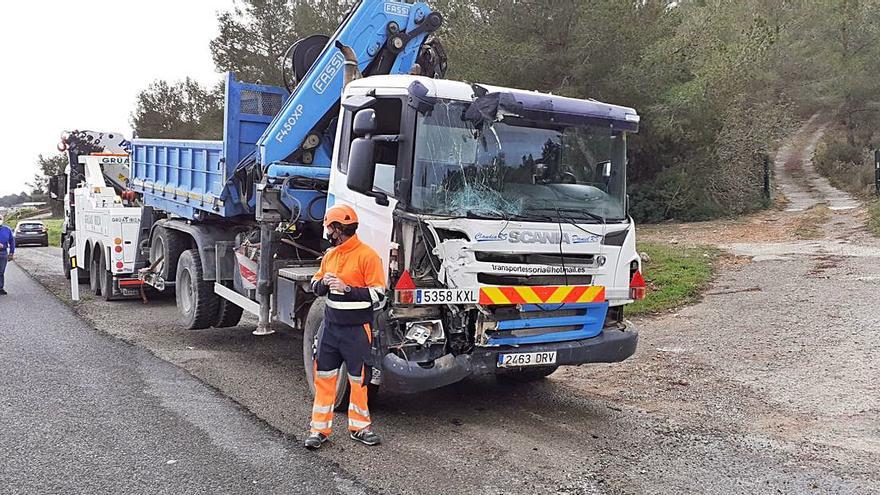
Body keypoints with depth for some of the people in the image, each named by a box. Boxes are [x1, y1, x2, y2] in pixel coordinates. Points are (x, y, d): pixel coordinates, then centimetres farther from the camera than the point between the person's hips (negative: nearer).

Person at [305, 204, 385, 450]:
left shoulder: (367, 256, -12)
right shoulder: (330, 254, 10)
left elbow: (378, 297, -14)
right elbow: (315, 287, 17)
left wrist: (348, 288, -21)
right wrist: (323, 283, -6)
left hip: (357, 330, -6)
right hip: (331, 326, 6)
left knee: (358, 379, 7)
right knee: (324, 377, 7)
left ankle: (359, 427, 24)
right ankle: (319, 429, 17)